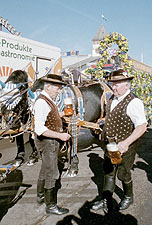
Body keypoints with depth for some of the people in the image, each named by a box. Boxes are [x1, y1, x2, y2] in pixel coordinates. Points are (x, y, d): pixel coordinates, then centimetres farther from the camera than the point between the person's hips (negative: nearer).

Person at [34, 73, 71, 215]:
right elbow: (39, 129, -29)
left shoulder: (49, 100, 8)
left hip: (51, 141, 10)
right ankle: (51, 206, 16)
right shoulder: (41, 102, -23)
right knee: (52, 174, 0)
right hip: (47, 141, -10)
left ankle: (41, 196, 43)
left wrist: (61, 114, 9)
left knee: (45, 169, 24)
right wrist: (60, 135, -29)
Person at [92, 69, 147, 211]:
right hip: (110, 144, 7)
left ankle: (128, 197, 39)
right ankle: (105, 201, 31)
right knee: (108, 172, 15)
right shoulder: (112, 99, 5)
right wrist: (106, 136, 15)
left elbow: (142, 126, -25)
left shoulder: (133, 102, -20)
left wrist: (126, 143, -32)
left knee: (123, 174, 11)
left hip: (124, 147, -7)